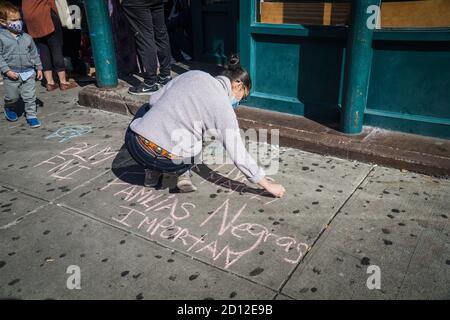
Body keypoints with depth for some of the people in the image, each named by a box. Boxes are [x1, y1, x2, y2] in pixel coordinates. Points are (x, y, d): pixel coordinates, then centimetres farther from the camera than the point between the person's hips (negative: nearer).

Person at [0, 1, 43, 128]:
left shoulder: (26, 37, 4)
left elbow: (34, 53, 12)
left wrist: (39, 68, 10)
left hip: (28, 73, 2)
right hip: (12, 74, -2)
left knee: (30, 97, 4)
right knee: (12, 97, 12)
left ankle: (31, 115, 16)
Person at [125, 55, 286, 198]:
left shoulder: (193, 74, 9)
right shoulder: (223, 107, -5)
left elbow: (153, 100, 13)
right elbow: (239, 155, -5)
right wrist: (268, 185, 5)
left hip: (133, 142, 4)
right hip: (164, 160, -3)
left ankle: (152, 171, 30)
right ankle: (183, 172, 8)